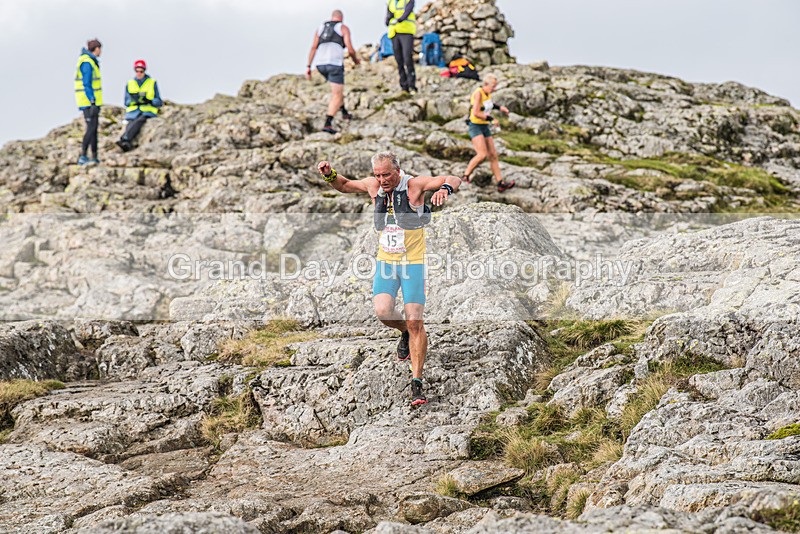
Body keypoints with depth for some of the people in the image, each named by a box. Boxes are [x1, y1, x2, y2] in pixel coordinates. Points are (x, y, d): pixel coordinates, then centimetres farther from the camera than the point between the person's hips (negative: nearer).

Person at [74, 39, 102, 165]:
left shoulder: (89, 61, 16)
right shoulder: (87, 63, -16)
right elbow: (87, 84, -21)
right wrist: (93, 103, -24)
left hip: (93, 101, 11)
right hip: (89, 101, -11)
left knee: (94, 128, 11)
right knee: (91, 128, -15)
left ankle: (94, 157, 15)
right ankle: (83, 157, -18)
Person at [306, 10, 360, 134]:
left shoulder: (321, 28, 23)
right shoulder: (344, 28, 9)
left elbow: (313, 48, 11)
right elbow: (350, 49, -1)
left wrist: (308, 67, 7)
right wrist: (355, 59, 21)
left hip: (320, 64, 6)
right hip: (335, 63, -6)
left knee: (337, 87, 33)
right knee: (337, 96, -3)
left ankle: (344, 112, 39)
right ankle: (328, 124, -21)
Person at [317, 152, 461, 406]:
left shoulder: (414, 185, -10)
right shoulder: (373, 186, 2)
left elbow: (453, 179, -18)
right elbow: (344, 185, 20)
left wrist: (445, 188, -42)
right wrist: (329, 175, 0)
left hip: (413, 262, -3)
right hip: (386, 261, 4)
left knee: (415, 322, -8)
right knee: (383, 311, -18)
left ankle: (416, 382, 0)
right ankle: (404, 333, 17)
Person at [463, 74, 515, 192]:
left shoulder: (488, 93, 9)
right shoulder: (478, 93, -17)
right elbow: (476, 113, -25)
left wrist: (499, 107, 20)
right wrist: (491, 119, -21)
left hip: (485, 127, 9)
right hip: (475, 126, -9)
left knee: (493, 155, 4)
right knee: (482, 154, -22)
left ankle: (501, 183, 5)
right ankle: (465, 176, -9)